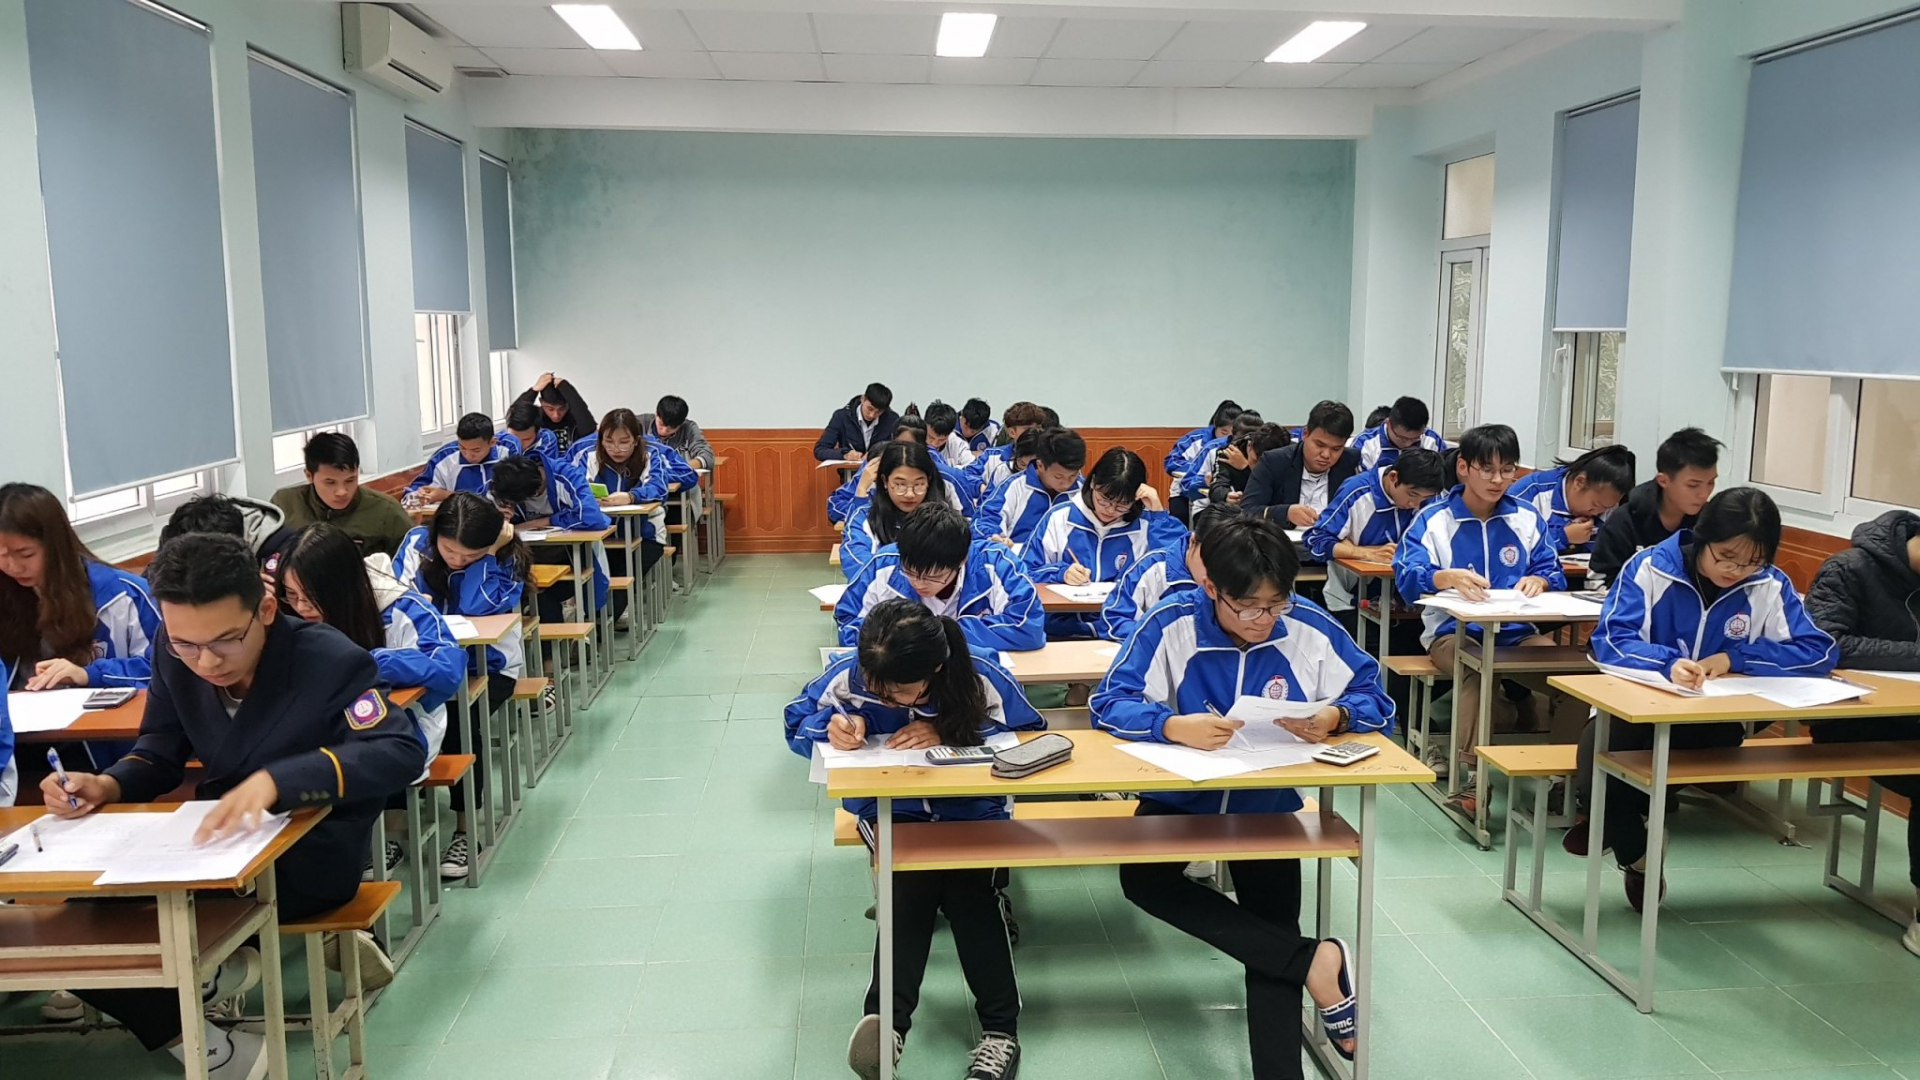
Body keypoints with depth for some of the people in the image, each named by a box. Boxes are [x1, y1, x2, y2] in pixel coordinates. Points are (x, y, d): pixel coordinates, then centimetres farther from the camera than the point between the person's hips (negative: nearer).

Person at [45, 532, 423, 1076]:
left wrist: (275, 780, -47)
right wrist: (105, 785, -17)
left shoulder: (330, 660, -23)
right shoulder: (174, 655, -6)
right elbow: (160, 755, 6)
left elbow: (402, 752, -34)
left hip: (311, 852, -7)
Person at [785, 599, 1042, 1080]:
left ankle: (1001, 1029, -30)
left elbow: (1030, 734, -12)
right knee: (913, 880, -31)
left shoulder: (984, 680, -24)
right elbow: (798, 721, -2)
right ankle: (888, 1018, -39)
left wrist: (949, 731, -26)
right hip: (890, 808, 1)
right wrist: (830, 728, -28)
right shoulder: (846, 676, -19)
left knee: (967, 886, -29)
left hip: (972, 806, -1)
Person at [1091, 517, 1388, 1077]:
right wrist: (1175, 726, -41)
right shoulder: (1172, 624, -17)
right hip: (1179, 797, 0)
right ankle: (1313, 961, -20)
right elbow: (1110, 702, -21)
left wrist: (1337, 716, -31)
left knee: (1272, 937, -12)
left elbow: (1374, 698, -6)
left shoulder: (1310, 628, -12)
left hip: (1268, 804, 1)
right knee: (1142, 881, -26)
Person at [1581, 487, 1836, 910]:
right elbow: (1608, 641, -19)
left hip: (1714, 719, 2)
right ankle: (1636, 853, 4)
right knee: (1601, 757, -33)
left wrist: (1734, 658, -21)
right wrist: (1668, 663, -39)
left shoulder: (1771, 586, -3)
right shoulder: (1651, 567, -11)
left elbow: (1820, 651, -11)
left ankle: (1615, 820, -3)